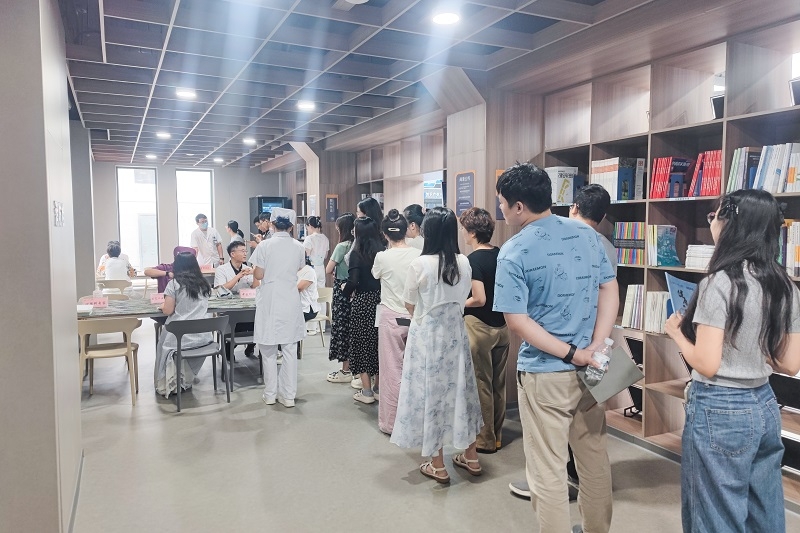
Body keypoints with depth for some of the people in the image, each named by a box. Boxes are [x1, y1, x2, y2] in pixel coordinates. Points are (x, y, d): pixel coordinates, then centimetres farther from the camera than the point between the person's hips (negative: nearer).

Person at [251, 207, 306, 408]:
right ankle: (288, 395, 13)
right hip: (291, 302, 2)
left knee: (269, 350, 10)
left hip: (270, 302, -2)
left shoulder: (265, 245, -10)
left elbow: (258, 275, -7)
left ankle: (270, 394, 17)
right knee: (290, 350, 8)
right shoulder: (298, 247, 0)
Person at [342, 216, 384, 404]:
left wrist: (346, 292, 1)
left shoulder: (356, 253, -11)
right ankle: (378, 386, 25)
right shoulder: (382, 251, 0)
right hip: (379, 300, 4)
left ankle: (367, 391, 8)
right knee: (377, 342, 15)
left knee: (362, 343, 6)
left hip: (362, 302, -4)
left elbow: (353, 281, -17)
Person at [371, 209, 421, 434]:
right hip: (414, 317, 2)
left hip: (391, 317, -2)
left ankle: (391, 421, 17)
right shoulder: (418, 255, -7)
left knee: (392, 369, 8)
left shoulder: (382, 257, -11)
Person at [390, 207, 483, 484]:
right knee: (459, 389, 17)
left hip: (427, 334, -4)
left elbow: (410, 305, -4)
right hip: (455, 331, 5)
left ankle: (437, 466, 17)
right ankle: (471, 457, 30)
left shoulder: (420, 264, -17)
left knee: (430, 391, 7)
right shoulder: (464, 263, -3)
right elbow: (462, 297, 9)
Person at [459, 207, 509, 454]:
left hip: (479, 327, -7)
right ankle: (497, 435, 27)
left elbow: (479, 299, -21)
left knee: (481, 384, 5)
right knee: (498, 383, 15)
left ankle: (485, 440, 16)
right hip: (502, 326, 7)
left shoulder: (473, 260, -17)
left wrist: (459, 304, -5)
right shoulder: (502, 255, 3)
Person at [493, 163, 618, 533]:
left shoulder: (514, 252, -14)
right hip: (589, 369, 6)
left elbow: (517, 322, -19)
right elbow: (610, 289, 2)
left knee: (547, 471, 7)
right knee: (594, 459, 21)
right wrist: (594, 349, -7)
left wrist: (573, 355, -14)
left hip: (544, 373, -6)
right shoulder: (587, 234, 2)